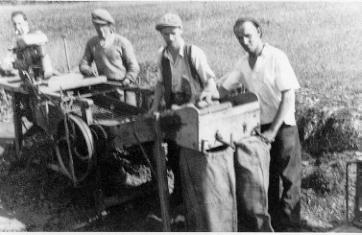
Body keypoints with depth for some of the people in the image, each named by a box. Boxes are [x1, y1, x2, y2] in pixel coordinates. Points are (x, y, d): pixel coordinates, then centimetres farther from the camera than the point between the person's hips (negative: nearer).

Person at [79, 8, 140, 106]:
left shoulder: (122, 42, -5)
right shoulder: (91, 43, 7)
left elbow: (134, 67, -4)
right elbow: (83, 64, 10)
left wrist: (127, 81, -18)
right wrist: (88, 70, -13)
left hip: (123, 86, -3)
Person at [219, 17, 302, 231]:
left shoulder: (277, 57, -14)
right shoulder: (243, 63, 3)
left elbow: (289, 96, -18)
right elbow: (224, 88, 11)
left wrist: (273, 131, -20)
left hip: (283, 125, -5)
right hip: (260, 126, 6)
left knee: (289, 177, 3)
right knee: (266, 175, 14)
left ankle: (288, 224, 15)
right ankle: (272, 220, 30)